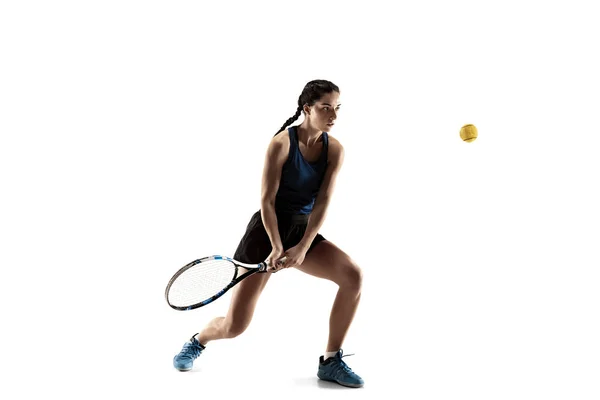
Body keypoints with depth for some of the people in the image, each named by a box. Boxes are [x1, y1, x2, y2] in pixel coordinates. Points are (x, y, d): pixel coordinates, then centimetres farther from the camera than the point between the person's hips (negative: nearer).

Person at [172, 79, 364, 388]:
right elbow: (267, 200, -16)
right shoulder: (282, 142, -15)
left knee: (353, 275, -21)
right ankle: (197, 341, 32)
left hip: (303, 231, 4)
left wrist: (303, 247, -20)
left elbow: (322, 203, -10)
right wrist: (276, 246, -23)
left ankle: (330, 362, -7)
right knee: (234, 326, -6)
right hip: (267, 229, -4)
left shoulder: (334, 150, -3)